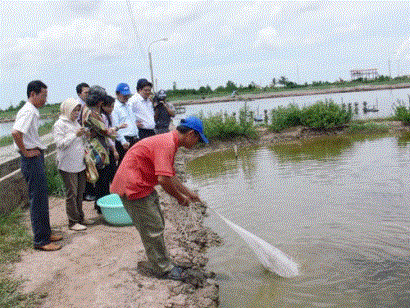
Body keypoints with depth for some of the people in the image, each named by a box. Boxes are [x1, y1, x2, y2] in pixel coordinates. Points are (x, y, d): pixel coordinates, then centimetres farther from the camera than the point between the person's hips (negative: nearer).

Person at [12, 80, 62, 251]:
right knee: (38, 200, -4)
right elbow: (16, 132, -32)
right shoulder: (28, 112, -17)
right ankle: (41, 240, 5)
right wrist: (26, 152, -20)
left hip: (37, 158, 10)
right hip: (32, 159, -10)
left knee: (41, 198, 16)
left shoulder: (32, 112, 15)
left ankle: (45, 233, 28)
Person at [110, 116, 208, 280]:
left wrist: (188, 193, 20)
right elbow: (163, 179, -30)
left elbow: (170, 175, 22)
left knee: (157, 225, 18)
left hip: (142, 185, 11)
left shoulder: (169, 142, 12)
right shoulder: (167, 144, -22)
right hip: (133, 187, -11)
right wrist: (180, 198, -15)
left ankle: (162, 263, 31)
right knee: (153, 229, -2)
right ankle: (163, 270, 12)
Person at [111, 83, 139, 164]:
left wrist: (136, 137, 17)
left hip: (134, 139, 8)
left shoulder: (129, 105, 18)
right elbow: (115, 127, -13)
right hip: (123, 140, -8)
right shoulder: (114, 107, -7)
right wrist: (123, 141, -18)